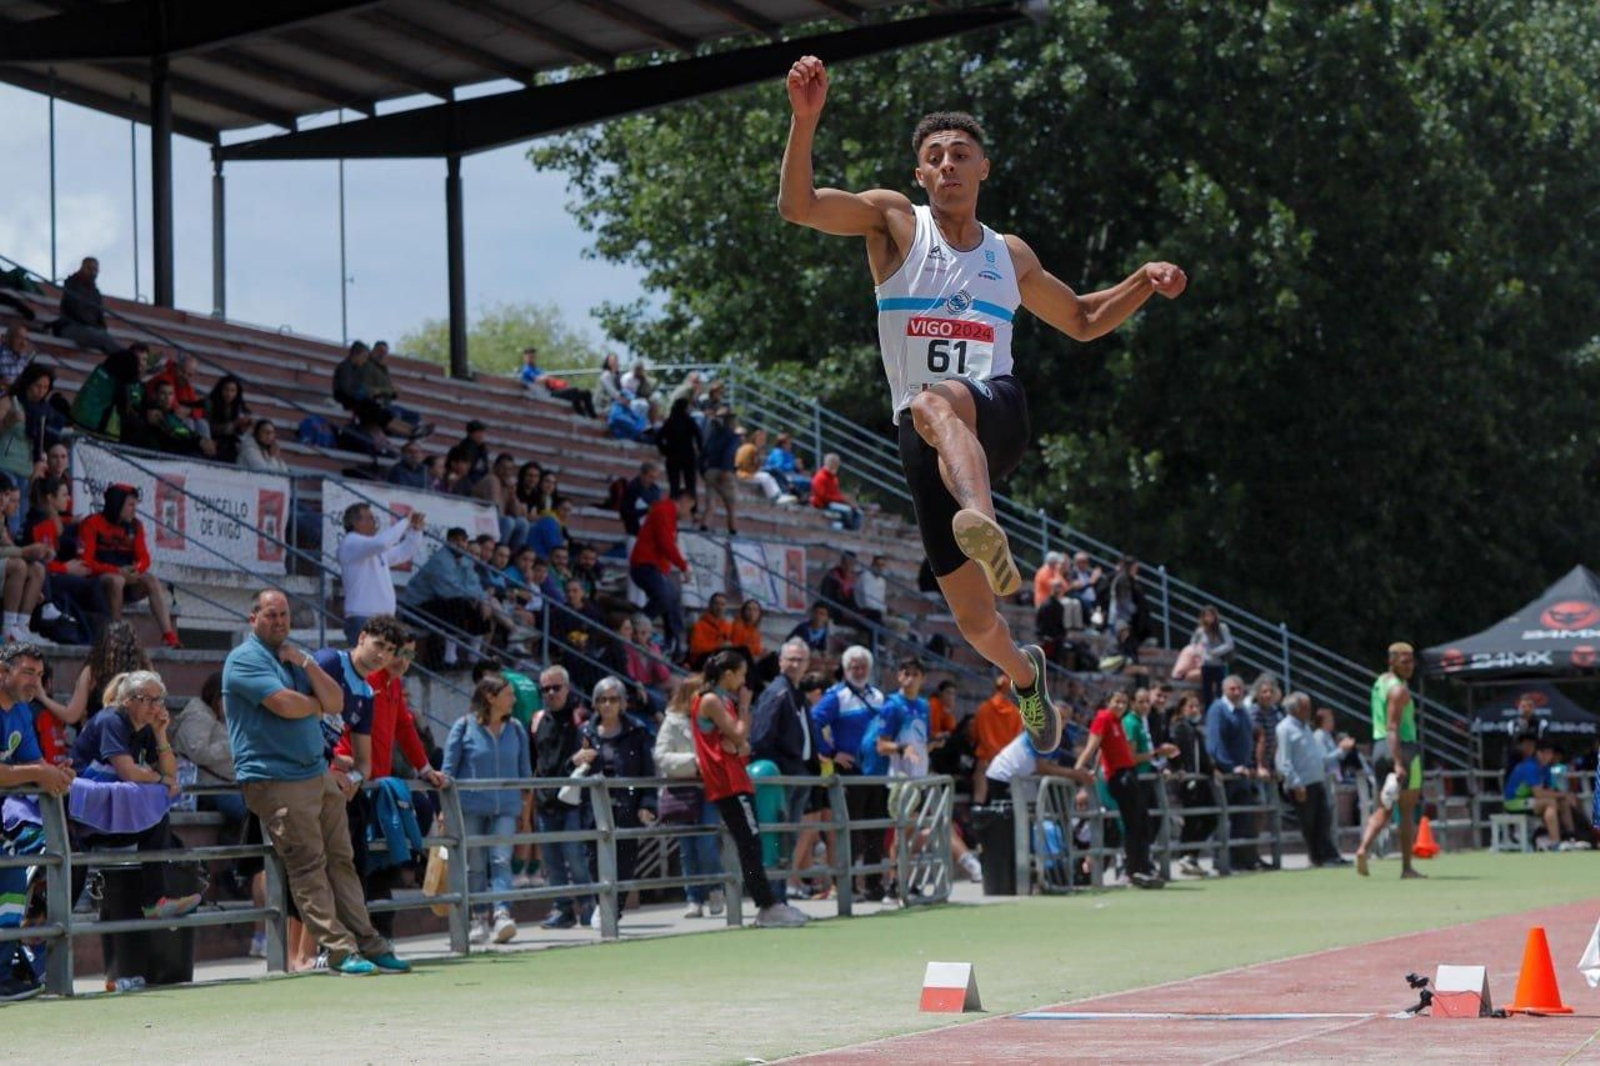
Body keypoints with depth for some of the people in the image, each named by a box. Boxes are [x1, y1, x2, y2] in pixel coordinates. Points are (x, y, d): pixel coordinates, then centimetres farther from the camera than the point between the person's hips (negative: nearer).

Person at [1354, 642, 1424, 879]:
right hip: (1402, 748, -8)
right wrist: (1399, 764, -28)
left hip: (1379, 746, 8)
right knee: (1407, 812, 1)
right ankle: (1406, 868, 5)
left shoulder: (1380, 682, 14)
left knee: (1383, 809, 8)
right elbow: (1393, 728, -22)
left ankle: (1363, 848, -14)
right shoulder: (1399, 689, -14)